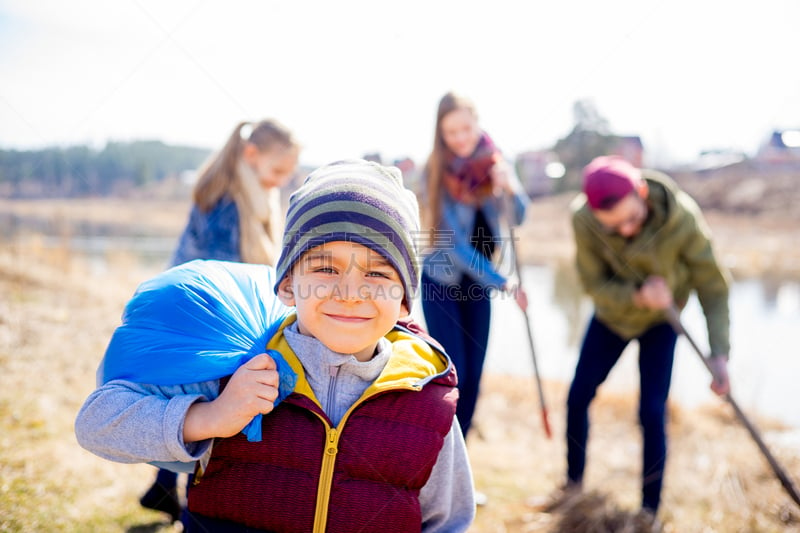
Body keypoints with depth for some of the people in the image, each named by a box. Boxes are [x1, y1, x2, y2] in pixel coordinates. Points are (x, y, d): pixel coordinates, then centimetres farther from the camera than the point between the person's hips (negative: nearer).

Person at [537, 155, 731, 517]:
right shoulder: (583, 220, -31)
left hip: (660, 321, -2)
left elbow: (712, 284, -24)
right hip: (611, 314, 2)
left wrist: (719, 353, -33)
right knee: (578, 398, 8)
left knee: (652, 411, -8)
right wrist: (638, 296, -40)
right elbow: (595, 284, -20)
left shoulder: (682, 218, -34)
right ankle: (574, 481, 33)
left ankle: (650, 510, 10)